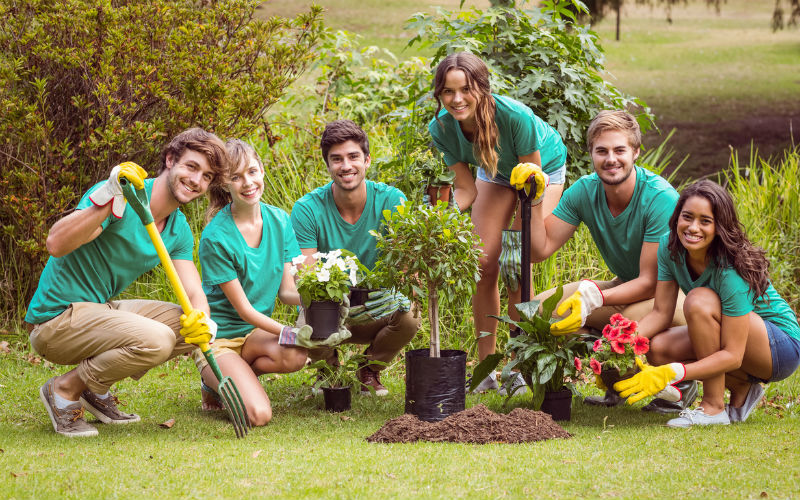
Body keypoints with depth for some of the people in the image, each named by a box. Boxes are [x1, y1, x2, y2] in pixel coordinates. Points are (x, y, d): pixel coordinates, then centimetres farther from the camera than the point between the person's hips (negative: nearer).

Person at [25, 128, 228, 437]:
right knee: (155, 339, -28)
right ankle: (65, 390, -6)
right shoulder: (124, 197, -18)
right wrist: (109, 200, -44)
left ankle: (95, 389, 10)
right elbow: (56, 245, -32)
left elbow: (195, 293, 2)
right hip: (56, 318, -9)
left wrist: (203, 321, -23)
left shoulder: (180, 231, 9)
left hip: (102, 309, 9)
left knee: (193, 327, -1)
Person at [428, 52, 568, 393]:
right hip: (496, 173, 4)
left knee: (517, 268, -14)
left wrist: (515, 235, -25)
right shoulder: (442, 128, -27)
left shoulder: (515, 116, -40)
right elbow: (467, 189, -18)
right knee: (484, 265, -8)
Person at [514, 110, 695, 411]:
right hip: (626, 288, 6)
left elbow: (651, 282, -26)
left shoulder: (660, 198, -26)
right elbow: (539, 250, -7)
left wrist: (594, 297, -39)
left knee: (635, 317, -40)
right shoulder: (585, 191, -8)